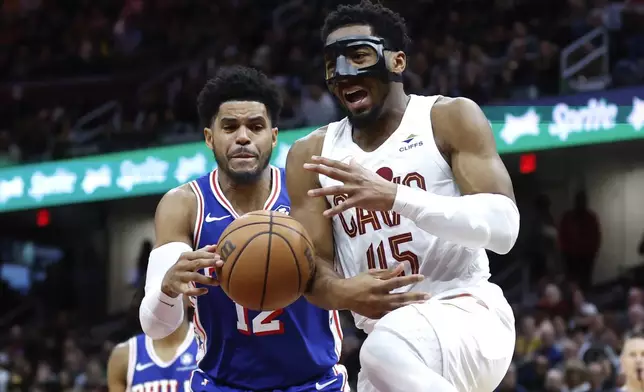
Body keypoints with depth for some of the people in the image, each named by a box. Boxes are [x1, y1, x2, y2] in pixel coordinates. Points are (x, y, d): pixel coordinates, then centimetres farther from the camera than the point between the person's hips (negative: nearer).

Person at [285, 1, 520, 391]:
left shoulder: (451, 118, -4)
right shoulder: (311, 155, 9)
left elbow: (504, 226, -15)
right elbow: (312, 266, 3)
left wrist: (395, 197, -26)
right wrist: (341, 292, -22)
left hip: (468, 317, -6)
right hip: (390, 333, 6)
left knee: (386, 350, -35)